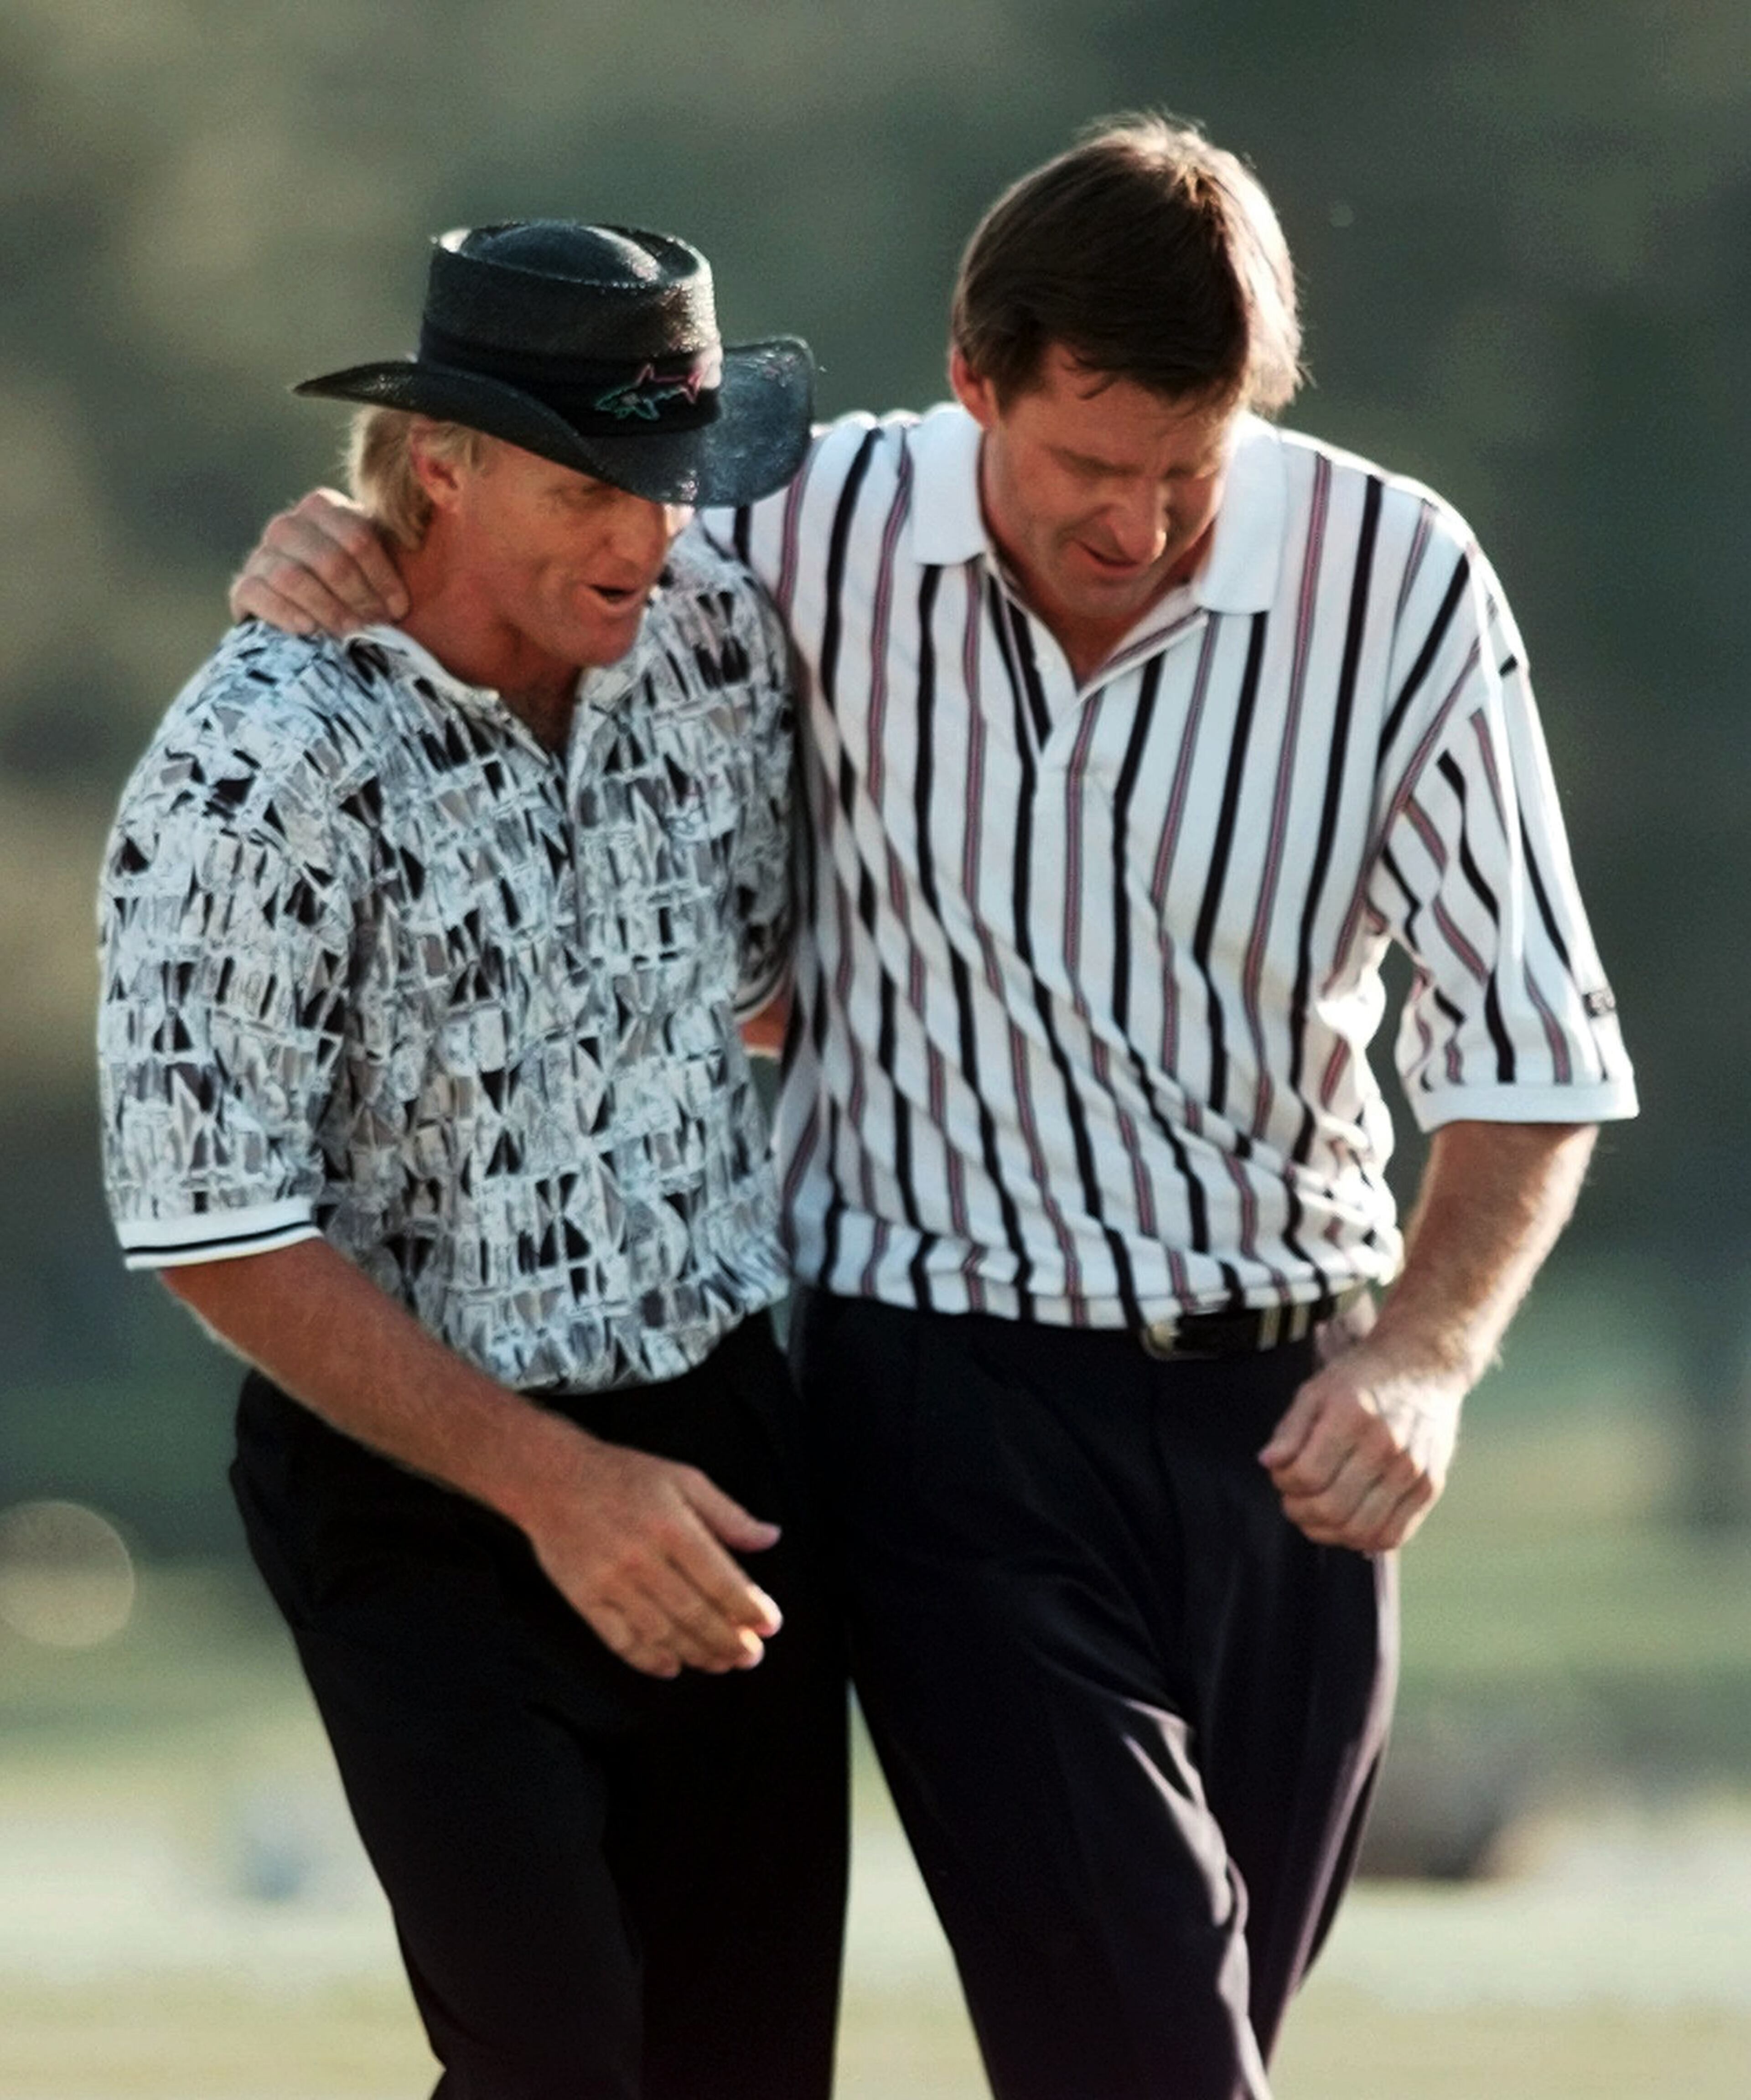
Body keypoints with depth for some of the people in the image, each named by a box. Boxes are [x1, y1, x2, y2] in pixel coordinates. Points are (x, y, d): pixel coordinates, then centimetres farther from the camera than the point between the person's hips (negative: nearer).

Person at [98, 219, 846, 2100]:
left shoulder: (713, 640, -1)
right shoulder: (256, 777, -19)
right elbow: (214, 1230, -18)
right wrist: (550, 1484, -20)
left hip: (719, 1440, 6)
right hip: (424, 1498, -6)